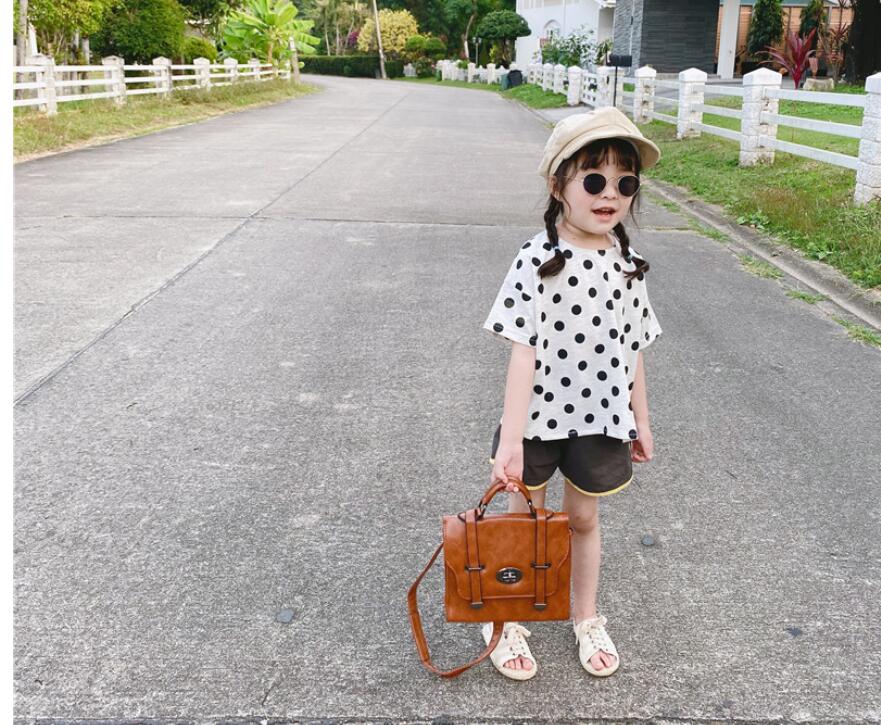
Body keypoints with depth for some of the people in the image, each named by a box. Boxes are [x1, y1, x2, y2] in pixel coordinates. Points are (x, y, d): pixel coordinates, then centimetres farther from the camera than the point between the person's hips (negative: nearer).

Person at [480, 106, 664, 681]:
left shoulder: (627, 262, -2)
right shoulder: (537, 261, -17)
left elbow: (632, 348, 6)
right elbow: (523, 351, -21)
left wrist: (640, 420, 10)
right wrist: (510, 440, -25)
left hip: (600, 417, 4)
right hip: (538, 415, -3)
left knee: (584, 517, 21)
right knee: (524, 517, 14)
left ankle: (587, 619, 42)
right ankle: (506, 621, 35)